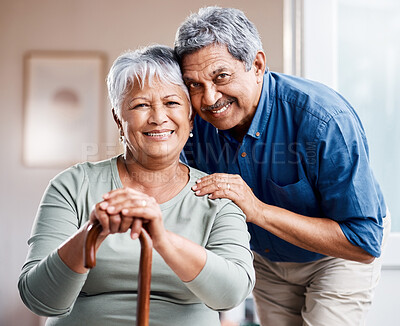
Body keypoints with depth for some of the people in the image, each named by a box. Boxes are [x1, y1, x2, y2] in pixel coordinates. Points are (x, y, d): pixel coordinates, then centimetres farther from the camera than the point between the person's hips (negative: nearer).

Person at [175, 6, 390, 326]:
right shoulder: (196, 120, -19)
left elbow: (364, 244, -35)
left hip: (337, 256, -4)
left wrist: (258, 210, -40)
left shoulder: (325, 120, -36)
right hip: (266, 259, 5)